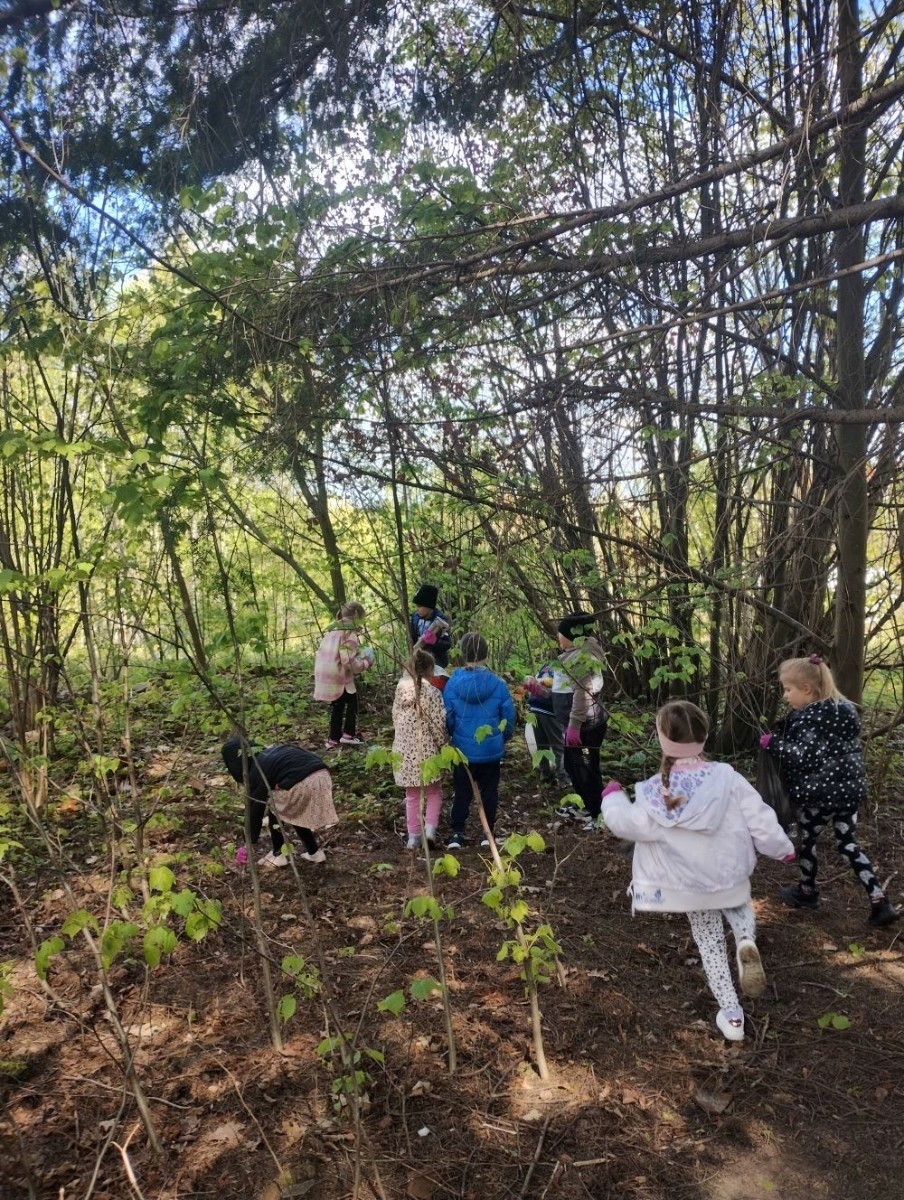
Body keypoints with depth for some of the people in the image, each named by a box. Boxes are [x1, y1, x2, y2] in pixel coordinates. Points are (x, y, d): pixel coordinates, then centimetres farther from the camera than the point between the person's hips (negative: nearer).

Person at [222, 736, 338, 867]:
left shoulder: (256, 772, 5)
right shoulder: (267, 755, 26)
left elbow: (254, 810, 10)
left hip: (303, 782, -8)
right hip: (322, 775, 8)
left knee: (275, 810, 17)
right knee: (297, 814, 27)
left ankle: (278, 856, 22)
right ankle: (314, 852, 30)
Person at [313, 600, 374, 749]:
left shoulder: (332, 629, 13)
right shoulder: (349, 632, -14)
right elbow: (349, 661, -21)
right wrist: (367, 663, -4)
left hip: (323, 674, 8)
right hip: (338, 676, -8)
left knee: (337, 706, 18)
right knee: (352, 701, 12)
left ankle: (333, 740, 21)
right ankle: (348, 734, 7)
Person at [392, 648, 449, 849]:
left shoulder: (401, 690, 1)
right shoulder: (432, 692, -13)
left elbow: (396, 719, 9)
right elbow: (439, 724, -11)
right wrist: (444, 746, 3)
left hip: (403, 751, 4)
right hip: (426, 751, -4)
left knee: (412, 795, 16)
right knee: (434, 792, 16)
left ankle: (414, 836, 19)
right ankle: (430, 828, 1)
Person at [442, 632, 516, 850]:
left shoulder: (452, 683, -12)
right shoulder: (497, 684, -12)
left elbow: (447, 717, -5)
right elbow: (509, 717, -4)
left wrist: (450, 737, 15)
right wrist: (503, 737, 15)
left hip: (463, 749, 0)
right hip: (492, 750, 0)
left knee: (461, 791, 13)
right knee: (489, 790, 15)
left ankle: (457, 833, 15)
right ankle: (488, 833, 20)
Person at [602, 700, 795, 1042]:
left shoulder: (656, 793, -21)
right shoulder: (728, 779, -18)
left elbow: (627, 823, -14)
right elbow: (760, 820, -11)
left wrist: (612, 798, 5)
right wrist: (783, 848, 7)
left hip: (689, 883, -1)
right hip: (731, 875, 1)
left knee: (710, 944, 19)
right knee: (737, 906, 34)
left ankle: (731, 1014, 21)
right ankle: (747, 940, 2)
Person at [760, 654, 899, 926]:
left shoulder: (811, 718, -21)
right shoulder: (842, 709, 7)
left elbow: (805, 757, -28)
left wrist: (773, 743, -18)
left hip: (821, 793, -8)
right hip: (849, 789, 8)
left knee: (807, 840, 14)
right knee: (848, 845, 17)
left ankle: (807, 892, 34)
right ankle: (880, 902, 11)